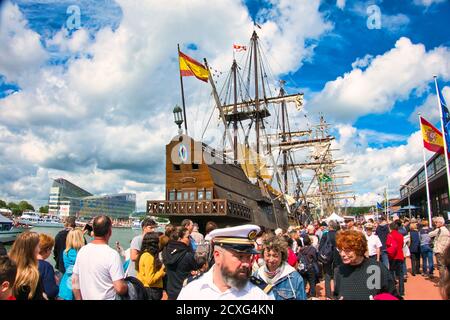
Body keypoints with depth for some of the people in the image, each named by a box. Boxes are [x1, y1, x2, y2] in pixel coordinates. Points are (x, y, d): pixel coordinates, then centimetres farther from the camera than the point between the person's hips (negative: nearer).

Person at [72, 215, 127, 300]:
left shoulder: (82, 251, -3)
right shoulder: (112, 254, -21)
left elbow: (74, 281, 6)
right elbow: (120, 288, -23)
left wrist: (79, 298, 16)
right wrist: (127, 287, -3)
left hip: (86, 297, 6)